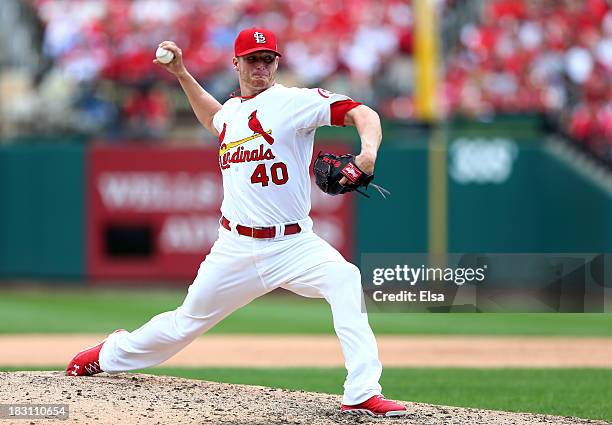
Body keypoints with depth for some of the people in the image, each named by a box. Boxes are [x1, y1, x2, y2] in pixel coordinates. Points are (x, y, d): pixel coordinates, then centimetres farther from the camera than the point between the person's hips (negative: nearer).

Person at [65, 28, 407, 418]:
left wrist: (369, 152, -37)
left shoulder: (295, 101, -7)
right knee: (187, 322, 13)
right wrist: (181, 73, 31)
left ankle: (363, 394, -36)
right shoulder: (232, 110, 12)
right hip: (237, 248, 5)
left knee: (344, 279, -33)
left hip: (293, 243, -5)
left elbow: (363, 114, -18)